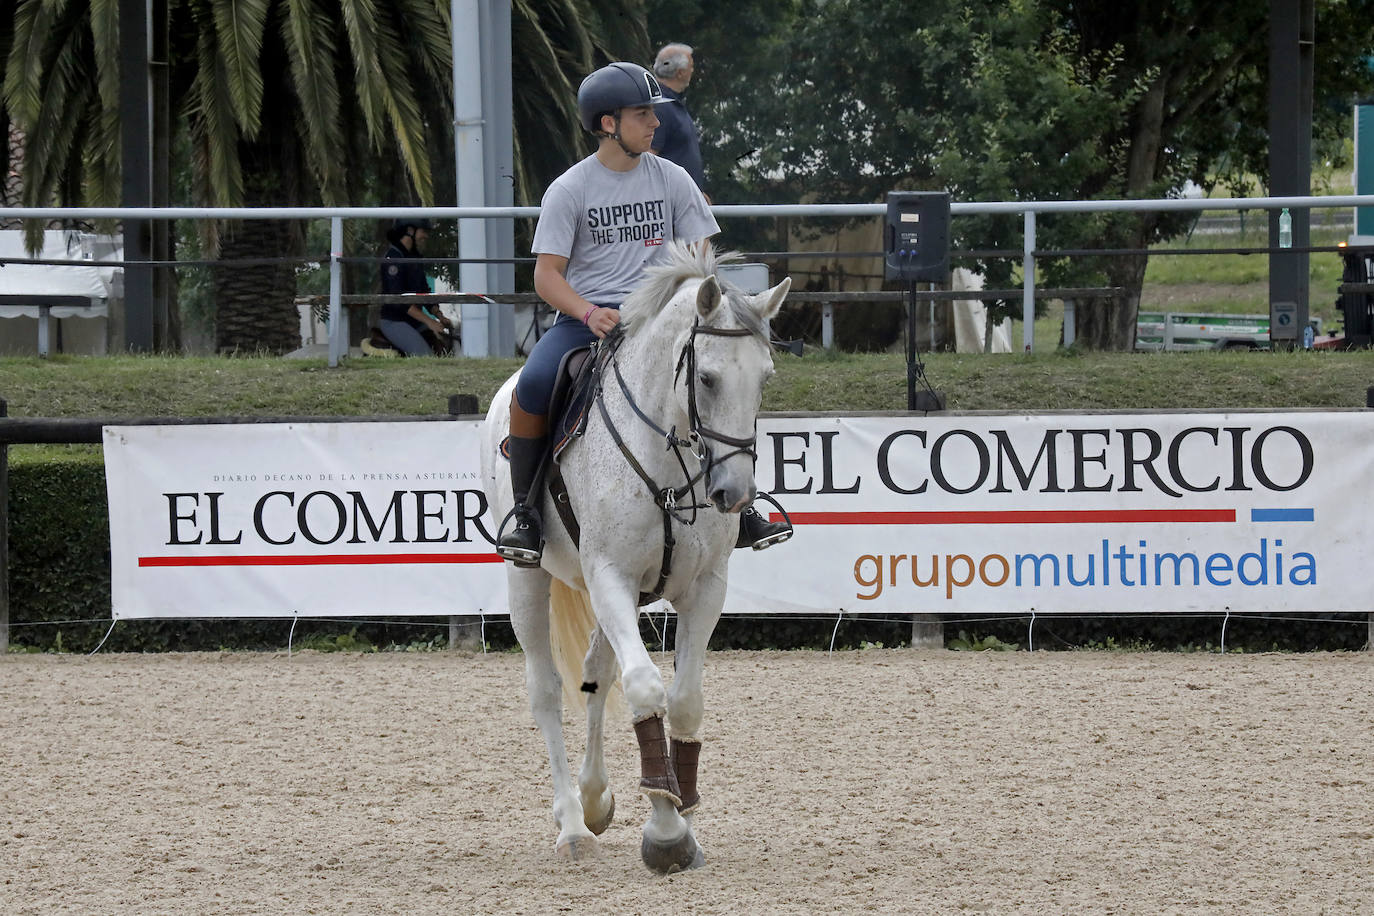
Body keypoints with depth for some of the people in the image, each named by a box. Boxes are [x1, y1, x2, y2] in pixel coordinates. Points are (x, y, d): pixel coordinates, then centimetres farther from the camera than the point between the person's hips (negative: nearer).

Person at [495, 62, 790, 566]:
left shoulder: (671, 180, 8)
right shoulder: (568, 190, 1)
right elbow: (547, 274, -3)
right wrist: (590, 314, -22)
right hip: (582, 312, -2)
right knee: (533, 383, -31)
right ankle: (524, 508, -12)